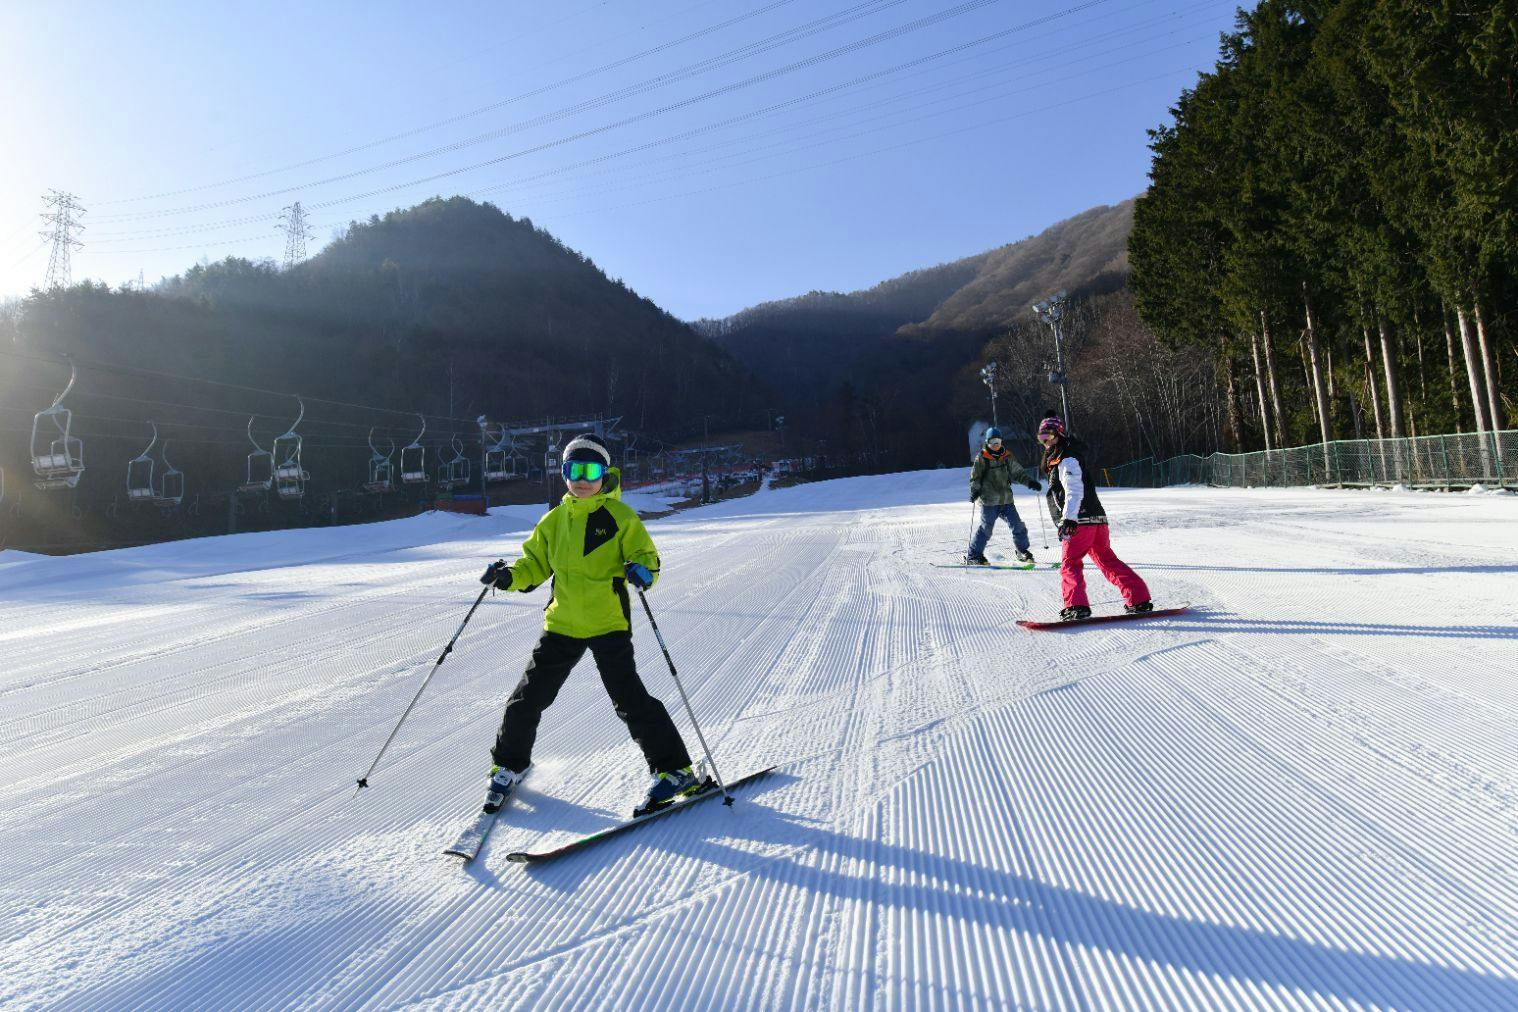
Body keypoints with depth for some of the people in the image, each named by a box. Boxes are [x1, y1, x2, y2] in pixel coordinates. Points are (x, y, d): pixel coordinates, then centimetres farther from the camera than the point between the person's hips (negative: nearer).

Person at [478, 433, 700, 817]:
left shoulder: (620, 516, -4)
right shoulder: (553, 521, 10)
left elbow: (645, 556, -6)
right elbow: (535, 564, 14)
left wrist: (642, 571, -29)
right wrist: (509, 577, -6)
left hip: (608, 624, -5)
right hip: (562, 624, 5)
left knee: (629, 699, -9)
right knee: (529, 696, 10)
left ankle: (675, 771, 3)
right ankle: (510, 764, 34)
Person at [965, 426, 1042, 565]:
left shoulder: (1007, 456, 10)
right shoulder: (981, 457, -2)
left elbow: (1018, 472, 14)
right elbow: (975, 477, -1)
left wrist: (1030, 481, 1)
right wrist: (975, 491, -16)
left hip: (1006, 499, 5)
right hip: (989, 501, -5)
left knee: (1018, 526, 3)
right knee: (986, 528, -6)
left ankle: (1023, 551, 23)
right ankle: (972, 556, 4)